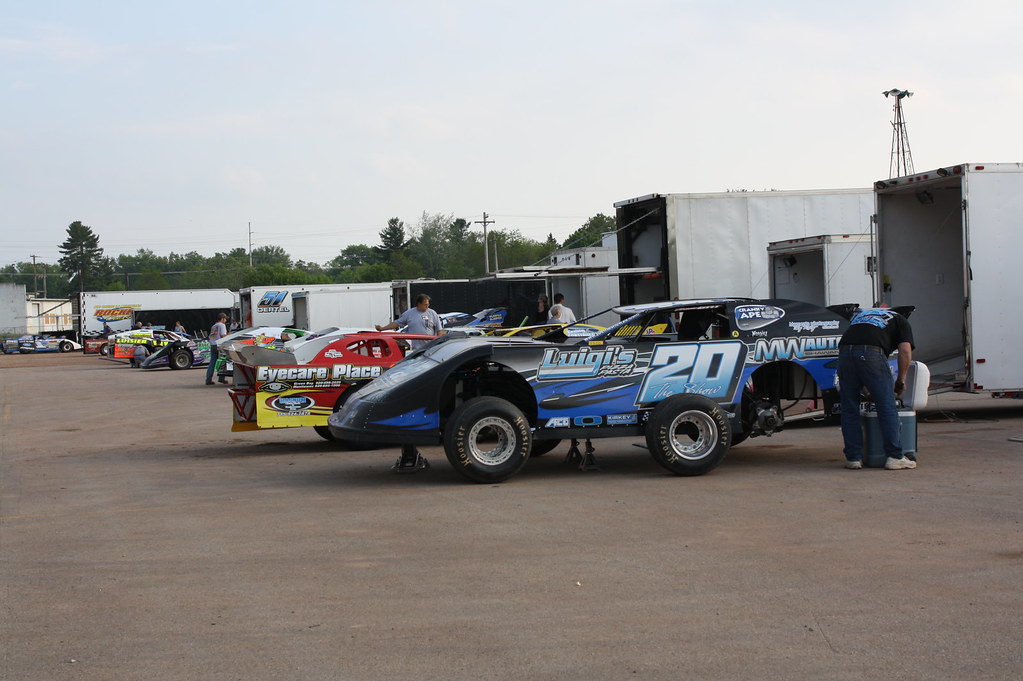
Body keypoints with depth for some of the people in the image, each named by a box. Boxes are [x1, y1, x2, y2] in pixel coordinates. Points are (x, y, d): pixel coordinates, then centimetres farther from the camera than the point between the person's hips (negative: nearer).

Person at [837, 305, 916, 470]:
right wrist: (901, 379, 18)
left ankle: (853, 458, 15)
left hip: (845, 351, 4)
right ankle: (894, 457, 7)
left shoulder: (861, 314, 39)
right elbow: (905, 351, 7)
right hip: (871, 353, -4)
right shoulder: (900, 321, 26)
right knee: (887, 407, 5)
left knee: (849, 408, 12)